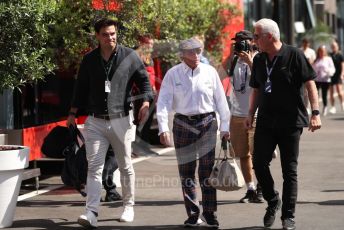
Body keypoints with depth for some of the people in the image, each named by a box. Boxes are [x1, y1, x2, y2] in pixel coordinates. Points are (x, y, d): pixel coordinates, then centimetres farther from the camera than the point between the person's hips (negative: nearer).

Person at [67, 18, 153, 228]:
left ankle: (128, 207, 26)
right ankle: (91, 213, -14)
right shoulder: (89, 59, 6)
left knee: (125, 166, 10)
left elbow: (144, 80, 4)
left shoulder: (130, 56, -1)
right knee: (94, 166, -8)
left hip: (121, 120, -1)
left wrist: (146, 101, -12)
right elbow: (81, 87, 14)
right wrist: (73, 112, 11)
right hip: (95, 121, 1)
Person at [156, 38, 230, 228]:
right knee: (186, 171, 5)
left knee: (207, 169, -5)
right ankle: (192, 213, 15)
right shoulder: (173, 74, -1)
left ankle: (209, 213, 3)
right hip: (183, 125, 0)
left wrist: (225, 126, 4)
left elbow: (221, 100, 6)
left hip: (207, 122, 0)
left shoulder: (209, 72, 2)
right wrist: (163, 128, -16)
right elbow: (163, 102, -6)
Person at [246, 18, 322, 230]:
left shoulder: (294, 55, -8)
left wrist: (315, 113, -17)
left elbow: (310, 83, -10)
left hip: (291, 122, -5)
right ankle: (273, 201, 22)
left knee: (289, 170, 1)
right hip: (265, 122, 5)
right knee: (259, 163, -2)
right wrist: (251, 113, 9)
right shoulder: (259, 60, 9)